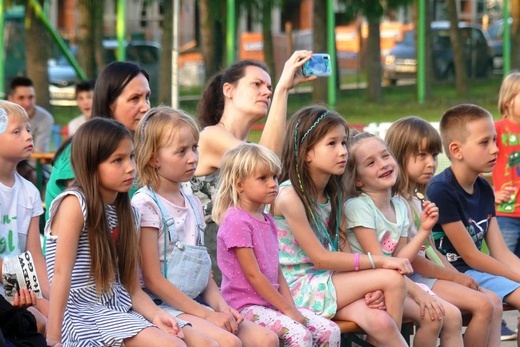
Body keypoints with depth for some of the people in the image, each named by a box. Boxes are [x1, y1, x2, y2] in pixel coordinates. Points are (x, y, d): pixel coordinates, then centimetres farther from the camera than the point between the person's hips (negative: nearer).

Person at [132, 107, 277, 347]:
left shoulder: (193, 204, 15)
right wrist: (206, 315, -15)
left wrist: (220, 306, -3)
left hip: (196, 303, 8)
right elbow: (153, 280, -14)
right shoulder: (145, 204, -9)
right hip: (163, 307, -8)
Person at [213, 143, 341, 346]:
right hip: (245, 305, -9)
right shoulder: (236, 222, -13)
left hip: (274, 302, 9)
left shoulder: (268, 221, 14)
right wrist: (287, 310, -14)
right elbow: (253, 274, -16)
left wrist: (291, 307, 1)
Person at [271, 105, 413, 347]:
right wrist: (380, 261, -17)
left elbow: (343, 249, 5)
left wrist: (369, 286, -14)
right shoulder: (289, 197, -15)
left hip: (330, 282, 6)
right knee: (392, 279, -16)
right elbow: (320, 258, -16)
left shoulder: (334, 194, 10)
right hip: (300, 288, -6)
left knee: (378, 322, -23)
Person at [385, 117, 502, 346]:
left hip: (434, 273, 10)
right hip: (415, 279, -10)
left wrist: (459, 276, 3)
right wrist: (454, 277, -9)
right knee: (483, 305, -17)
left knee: (494, 301, 1)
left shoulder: (419, 199, 15)